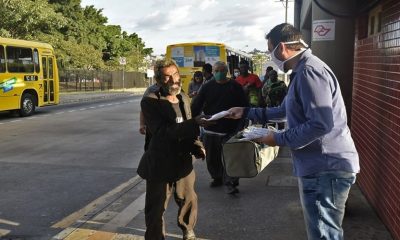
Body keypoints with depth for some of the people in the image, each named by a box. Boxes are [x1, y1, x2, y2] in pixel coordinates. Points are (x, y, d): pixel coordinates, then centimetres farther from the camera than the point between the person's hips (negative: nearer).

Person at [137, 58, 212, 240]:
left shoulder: (184, 98, 6)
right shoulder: (150, 101, -15)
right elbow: (162, 132, -26)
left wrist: (196, 146, -2)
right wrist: (195, 123, -32)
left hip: (183, 161, 6)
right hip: (160, 164, -6)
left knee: (189, 201, 20)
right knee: (156, 208, 6)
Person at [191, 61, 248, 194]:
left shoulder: (235, 87, 0)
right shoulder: (207, 87, 4)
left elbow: (244, 107, 1)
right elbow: (196, 105, 1)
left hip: (230, 130, -2)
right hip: (210, 129, 3)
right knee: (212, 158, 12)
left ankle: (230, 183, -1)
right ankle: (217, 178, 31)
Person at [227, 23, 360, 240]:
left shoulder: (309, 71, -20)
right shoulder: (302, 71, 16)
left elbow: (321, 124, -28)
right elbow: (285, 110, 27)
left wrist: (279, 139, -17)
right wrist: (247, 112, 27)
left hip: (326, 169, -11)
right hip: (319, 166, 11)